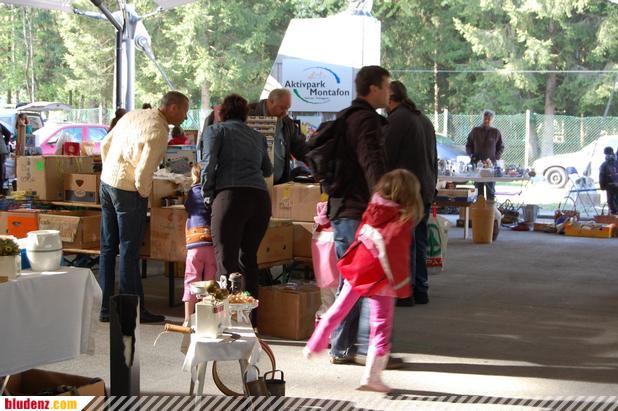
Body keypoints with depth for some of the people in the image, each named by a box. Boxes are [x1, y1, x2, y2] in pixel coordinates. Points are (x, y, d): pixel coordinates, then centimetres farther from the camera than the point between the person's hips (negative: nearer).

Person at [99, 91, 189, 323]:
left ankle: (106, 308, 20)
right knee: (129, 251, -1)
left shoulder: (133, 115, 10)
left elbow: (105, 145, 16)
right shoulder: (158, 131, -16)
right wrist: (144, 194, -5)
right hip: (128, 191, -9)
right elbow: (143, 171, -22)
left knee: (108, 248, 13)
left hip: (107, 182, 9)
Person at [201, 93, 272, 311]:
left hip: (231, 195, -5)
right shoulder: (258, 137, 25)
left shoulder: (216, 130, 12)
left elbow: (209, 163, -4)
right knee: (248, 259, 13)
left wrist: (208, 194, 5)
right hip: (261, 197, 5)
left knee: (226, 260, -5)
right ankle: (250, 316, 14)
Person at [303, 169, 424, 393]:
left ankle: (314, 346, 34)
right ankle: (371, 376, 6)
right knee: (381, 326, 4)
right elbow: (400, 255, -17)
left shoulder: (372, 209, 2)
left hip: (358, 270, 5)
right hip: (381, 278, -5)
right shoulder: (403, 219, -13)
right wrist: (401, 285, -12)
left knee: (338, 309, 22)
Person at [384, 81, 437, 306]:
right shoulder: (424, 119, 17)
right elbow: (434, 158, 23)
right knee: (420, 241, 13)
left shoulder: (396, 119, -11)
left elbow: (386, 158, -12)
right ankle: (420, 290, 18)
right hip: (426, 190, 8)